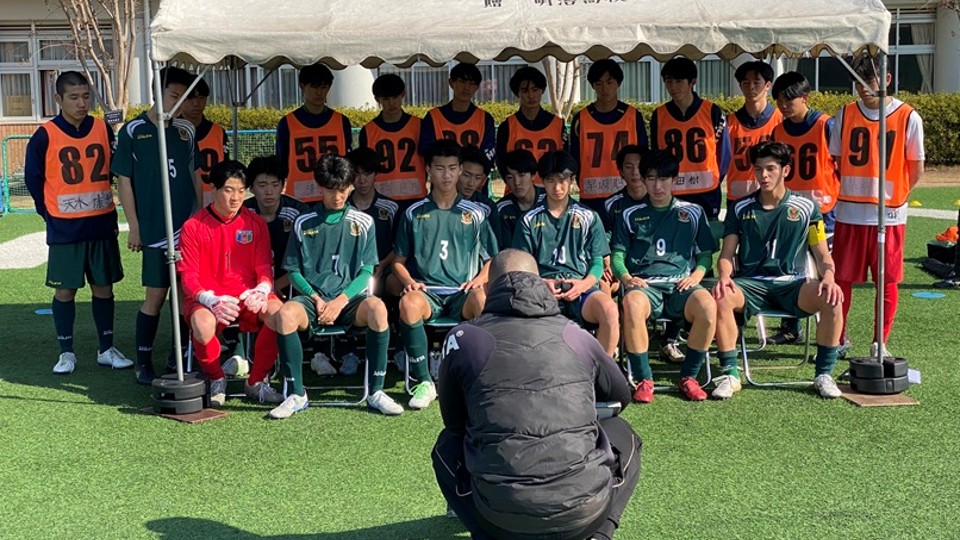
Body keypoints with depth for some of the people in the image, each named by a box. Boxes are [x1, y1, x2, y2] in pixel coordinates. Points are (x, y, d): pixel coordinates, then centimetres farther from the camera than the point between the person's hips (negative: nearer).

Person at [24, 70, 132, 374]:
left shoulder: (103, 129, 2)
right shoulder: (45, 136, -6)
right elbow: (33, 178, 2)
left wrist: (108, 212, 8)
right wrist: (49, 214, 1)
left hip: (102, 225, 3)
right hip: (64, 229, -3)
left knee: (103, 287, 8)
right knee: (65, 289, 4)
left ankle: (107, 349, 18)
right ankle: (66, 353, 15)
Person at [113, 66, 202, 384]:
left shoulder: (185, 130, 10)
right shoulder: (133, 131, -2)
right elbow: (123, 180, -1)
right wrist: (134, 226, -4)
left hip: (189, 226, 4)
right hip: (155, 229, -4)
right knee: (156, 295, -3)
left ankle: (181, 352, 22)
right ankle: (143, 361, 8)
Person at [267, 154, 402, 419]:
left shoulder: (363, 223, 8)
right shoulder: (304, 223, 9)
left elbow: (366, 271, 3)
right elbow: (293, 271, 9)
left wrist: (341, 300, -12)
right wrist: (315, 298, -8)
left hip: (350, 299, -1)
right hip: (313, 298, 1)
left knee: (376, 307, -35)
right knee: (285, 314, -33)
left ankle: (376, 392, -23)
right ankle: (296, 395, -18)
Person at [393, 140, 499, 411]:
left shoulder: (474, 214, 13)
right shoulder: (414, 213, 13)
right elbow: (399, 261, 15)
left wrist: (479, 280, -6)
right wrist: (410, 282, -6)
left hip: (463, 294, 0)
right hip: (427, 291, 0)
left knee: (483, 300, -37)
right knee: (408, 303, -37)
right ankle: (424, 382, -24)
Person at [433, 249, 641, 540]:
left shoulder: (464, 338, 5)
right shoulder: (576, 335, 11)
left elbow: (454, 421, 20)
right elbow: (621, 396, 29)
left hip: (502, 516, -1)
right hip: (584, 508, 1)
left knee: (448, 444, 29)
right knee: (621, 433, 31)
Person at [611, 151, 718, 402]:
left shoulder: (693, 212, 16)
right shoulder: (630, 215, 15)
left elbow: (706, 253, 16)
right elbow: (617, 255, 12)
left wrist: (697, 275, -3)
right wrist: (626, 277, -8)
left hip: (681, 285, 1)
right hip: (644, 285, -1)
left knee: (707, 306, -34)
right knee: (632, 304, -39)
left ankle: (688, 377, -14)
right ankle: (644, 379, -23)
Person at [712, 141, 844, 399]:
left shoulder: (806, 208, 9)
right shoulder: (741, 209, 11)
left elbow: (823, 255, 8)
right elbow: (727, 254, 7)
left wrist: (828, 278, -15)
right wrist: (724, 277, -16)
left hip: (792, 284, 0)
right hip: (751, 283, 0)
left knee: (831, 299, -31)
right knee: (720, 297, -33)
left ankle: (824, 374, -13)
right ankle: (730, 373, -22)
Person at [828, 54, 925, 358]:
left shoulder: (908, 118, -3)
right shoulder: (846, 115, 4)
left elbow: (916, 169, 3)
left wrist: (893, 195, -1)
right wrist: (852, 189, 2)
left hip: (889, 215, -2)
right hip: (849, 214, 2)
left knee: (888, 281, 4)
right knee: (841, 278, 5)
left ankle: (880, 343, 15)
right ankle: (838, 338, 17)